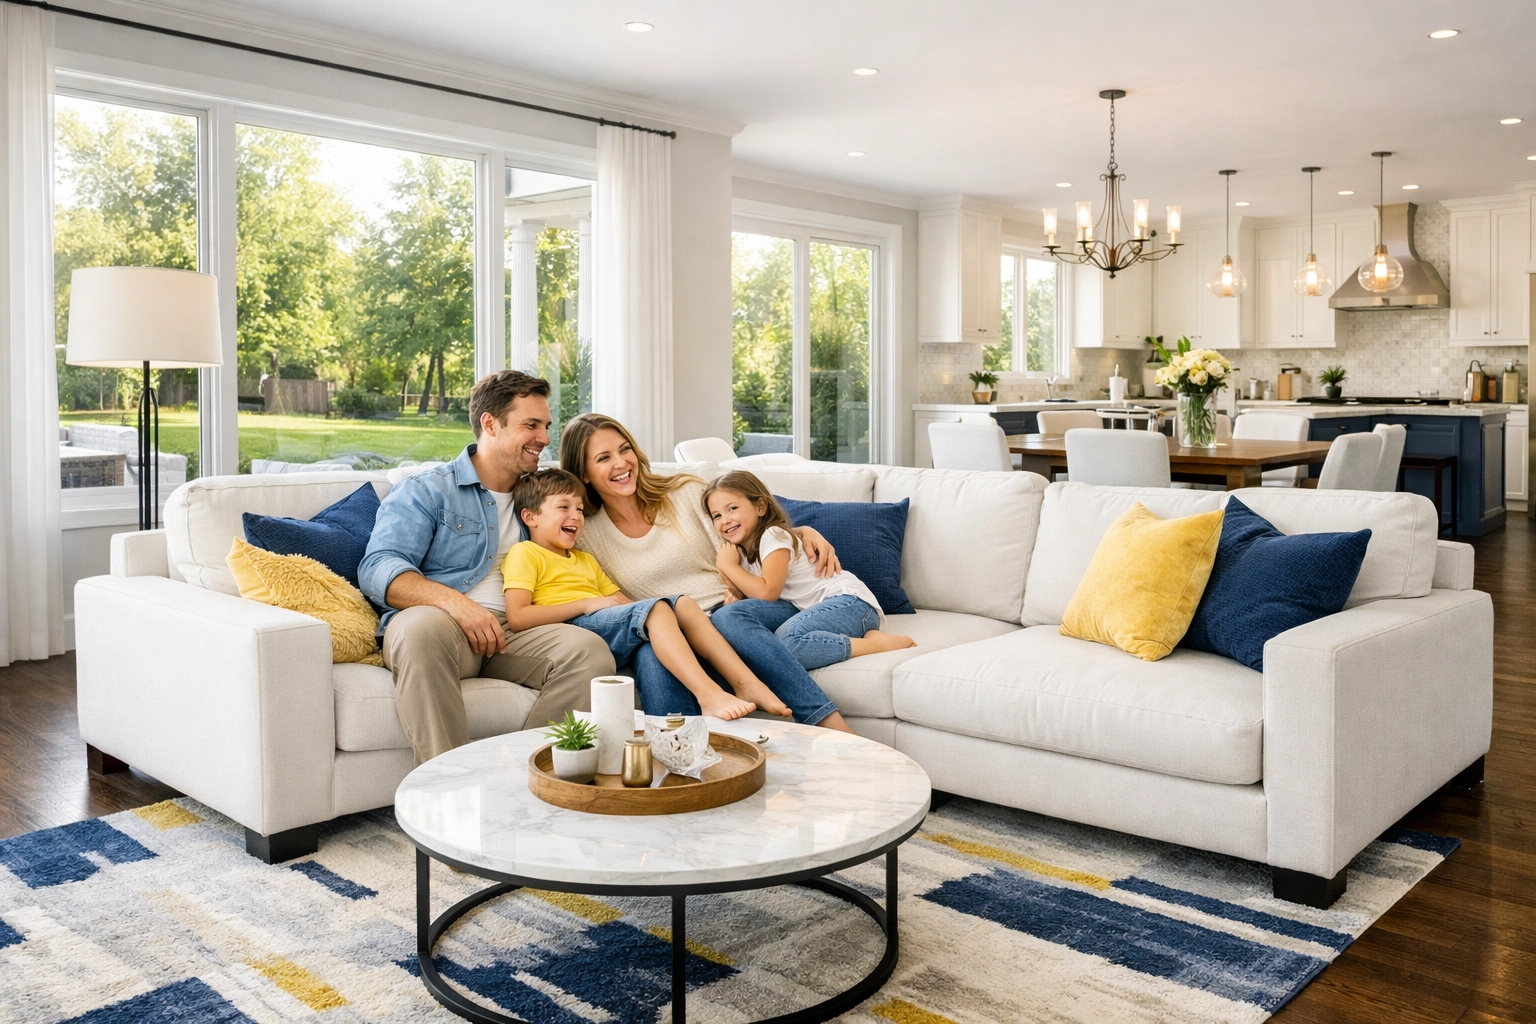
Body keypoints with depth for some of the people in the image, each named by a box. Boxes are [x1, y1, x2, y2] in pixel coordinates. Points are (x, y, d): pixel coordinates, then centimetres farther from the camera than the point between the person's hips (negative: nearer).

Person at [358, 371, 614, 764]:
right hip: (439, 621, -3)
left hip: (513, 633, 4)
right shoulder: (426, 490, 9)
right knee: (423, 627, -39)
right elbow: (378, 569, -5)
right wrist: (455, 602, -23)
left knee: (589, 650, -26)